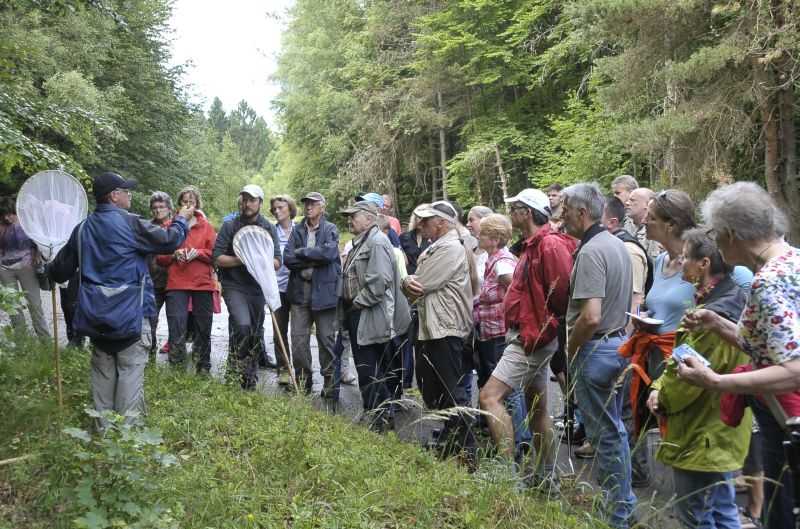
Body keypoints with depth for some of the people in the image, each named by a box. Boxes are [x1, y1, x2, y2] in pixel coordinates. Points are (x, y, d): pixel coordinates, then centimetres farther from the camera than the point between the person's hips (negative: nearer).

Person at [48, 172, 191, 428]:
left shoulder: (82, 228, 8)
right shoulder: (130, 223, -11)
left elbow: (59, 272, 13)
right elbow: (169, 241, -8)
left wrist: (51, 271, 37)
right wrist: (182, 219, 11)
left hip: (95, 315, 6)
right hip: (128, 314, -6)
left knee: (103, 371, 12)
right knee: (130, 368, -1)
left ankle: (105, 429, 17)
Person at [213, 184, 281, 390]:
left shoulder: (269, 229, 6)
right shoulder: (229, 226, -1)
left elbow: (277, 262, 2)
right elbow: (217, 258, -6)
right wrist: (240, 260, -19)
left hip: (258, 287, 3)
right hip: (234, 286, -3)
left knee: (256, 334, 10)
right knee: (243, 325, -25)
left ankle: (251, 380, 25)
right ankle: (235, 366, -7)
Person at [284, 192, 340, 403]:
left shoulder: (330, 230, 2)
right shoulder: (297, 230, 12)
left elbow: (329, 252, -17)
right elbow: (288, 258, 0)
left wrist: (302, 253, -8)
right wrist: (314, 260, -10)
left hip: (324, 292, -3)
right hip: (300, 291, 3)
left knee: (327, 340, 1)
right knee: (298, 340, 3)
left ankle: (330, 389, 10)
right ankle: (303, 384, 19)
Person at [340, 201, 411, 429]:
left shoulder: (377, 242, -15)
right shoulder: (360, 242, 18)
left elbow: (379, 281, -24)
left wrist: (357, 303, -16)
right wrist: (348, 305, 15)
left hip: (370, 317, -11)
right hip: (357, 314, 11)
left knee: (368, 371, -7)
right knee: (366, 368, 15)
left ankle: (382, 417, 0)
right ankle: (384, 414, 25)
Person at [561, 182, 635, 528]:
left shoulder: (591, 252, -20)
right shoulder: (616, 244, 10)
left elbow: (590, 317, -28)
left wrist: (569, 350, -13)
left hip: (595, 348, -10)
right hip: (618, 343, 10)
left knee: (604, 434, 1)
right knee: (615, 429, 18)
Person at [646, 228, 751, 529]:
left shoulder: (713, 315, -26)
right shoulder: (730, 300, 9)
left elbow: (688, 374, -23)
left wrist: (662, 398, -4)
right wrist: (660, 388, 0)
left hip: (701, 437, -10)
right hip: (721, 433, 10)